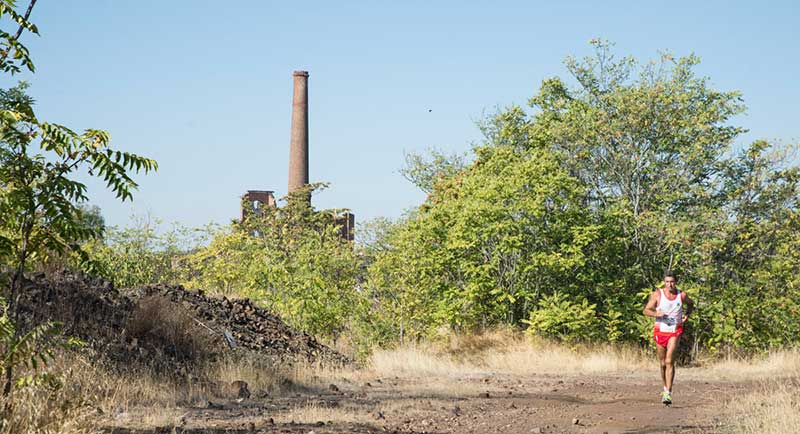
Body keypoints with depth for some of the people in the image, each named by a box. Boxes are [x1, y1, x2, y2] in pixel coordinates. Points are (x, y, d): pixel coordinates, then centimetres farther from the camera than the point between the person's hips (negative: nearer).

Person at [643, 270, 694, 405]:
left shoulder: (682, 295, -2)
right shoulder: (657, 294, -5)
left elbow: (690, 304, 20)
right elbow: (646, 310, -4)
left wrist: (687, 315, 2)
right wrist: (656, 314, -24)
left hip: (675, 331, -1)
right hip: (660, 331, 1)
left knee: (669, 361, -16)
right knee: (663, 363, 12)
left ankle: (668, 393, -20)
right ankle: (665, 388, 34)